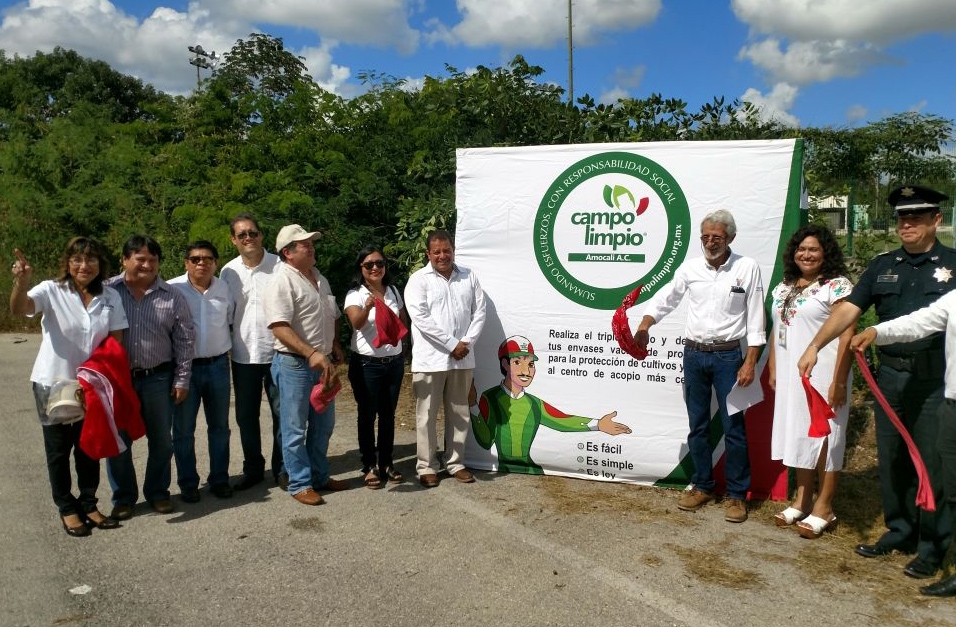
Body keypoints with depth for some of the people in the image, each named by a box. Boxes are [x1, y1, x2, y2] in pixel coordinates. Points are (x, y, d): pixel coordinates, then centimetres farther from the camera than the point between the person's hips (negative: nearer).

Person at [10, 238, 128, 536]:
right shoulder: (52, 291, -11)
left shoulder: (110, 297, -3)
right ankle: (67, 508, 24)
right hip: (54, 384, -3)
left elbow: (116, 343, -1)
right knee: (59, 449, 10)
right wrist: (22, 281, -49)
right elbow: (18, 309, -29)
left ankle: (88, 504, 29)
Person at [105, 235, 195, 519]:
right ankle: (123, 497, 26)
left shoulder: (172, 297, 0)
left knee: (161, 440, 10)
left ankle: (158, 492, 28)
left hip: (158, 378, 1)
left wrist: (182, 379, -1)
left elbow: (185, 341, 2)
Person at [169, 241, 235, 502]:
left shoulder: (224, 288, 3)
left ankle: (219, 479, 25)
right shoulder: (172, 289, -8)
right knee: (183, 430, 6)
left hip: (218, 365, 3)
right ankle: (187, 484, 20)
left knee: (219, 426, 12)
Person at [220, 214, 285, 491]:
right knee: (246, 416, 12)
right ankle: (252, 469, 27)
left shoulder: (279, 266, -6)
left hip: (277, 353, -3)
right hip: (243, 356, 3)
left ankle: (282, 469, 20)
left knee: (281, 413, 5)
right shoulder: (228, 272, 4)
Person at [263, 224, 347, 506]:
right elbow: (280, 327, -23)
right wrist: (311, 353, -29)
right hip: (294, 364, -8)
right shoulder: (282, 282, -14)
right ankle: (300, 484, 14)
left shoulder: (319, 279, 13)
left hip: (322, 362, 8)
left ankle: (319, 476, 30)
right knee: (295, 429, 3)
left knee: (323, 425, 17)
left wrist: (335, 346, 10)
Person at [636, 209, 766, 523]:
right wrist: (643, 327, -9)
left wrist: (749, 363, -9)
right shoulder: (690, 268, 4)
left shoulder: (747, 268, -4)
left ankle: (736, 494, 15)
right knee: (697, 426, 11)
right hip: (694, 355, 3)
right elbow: (664, 300, 8)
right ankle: (702, 486, 25)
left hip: (728, 356, -3)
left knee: (733, 427, 1)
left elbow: (755, 319, -4)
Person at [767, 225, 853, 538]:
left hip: (822, 374, -6)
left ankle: (824, 506, 14)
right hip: (790, 376, 7)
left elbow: (846, 336, -14)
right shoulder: (784, 288, 13)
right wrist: (773, 369, 12)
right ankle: (802, 499, 25)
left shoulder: (837, 286, -8)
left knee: (824, 435, 2)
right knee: (797, 433, 12)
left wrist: (839, 382, -18)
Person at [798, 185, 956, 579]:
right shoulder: (883, 266, 9)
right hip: (890, 376, 4)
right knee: (891, 459, 12)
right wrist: (814, 347, -7)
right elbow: (848, 310, 3)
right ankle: (899, 532, 28)